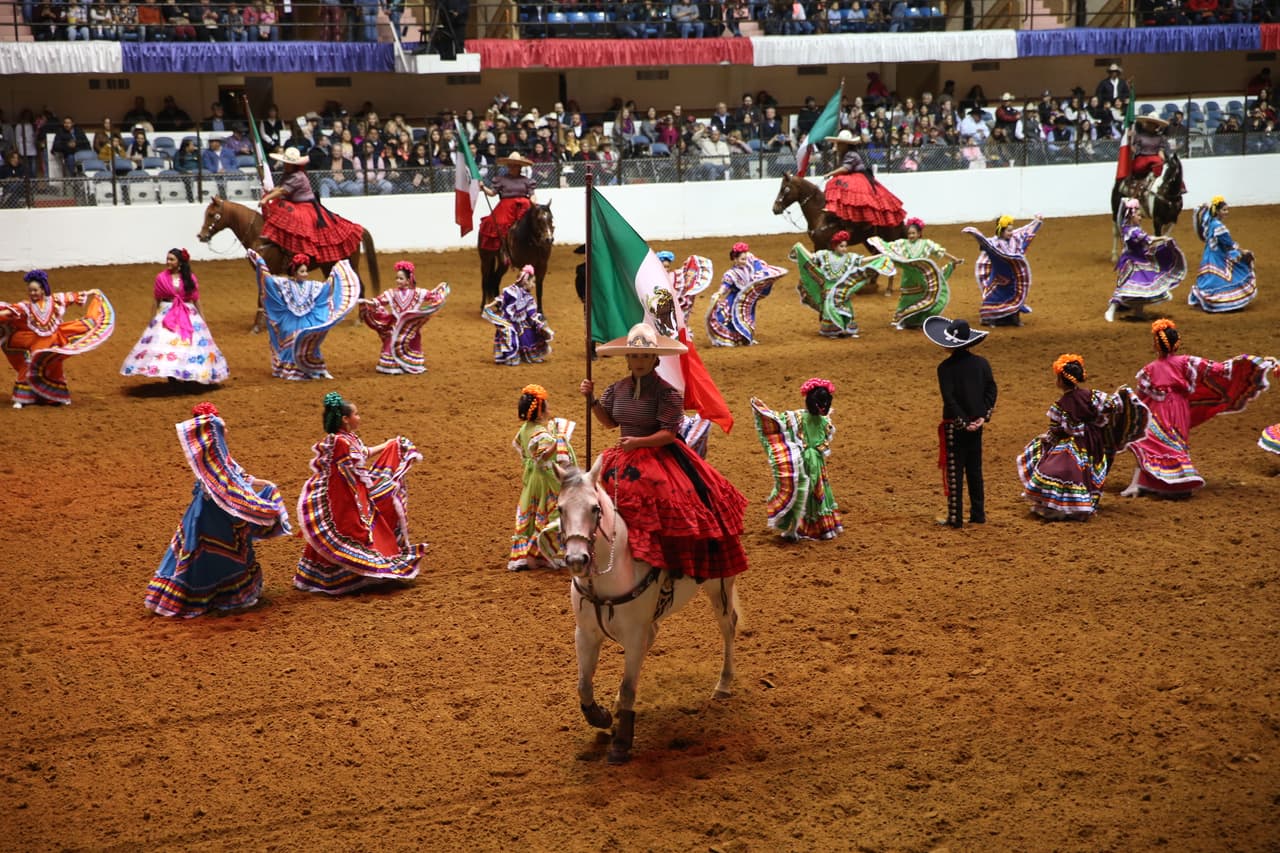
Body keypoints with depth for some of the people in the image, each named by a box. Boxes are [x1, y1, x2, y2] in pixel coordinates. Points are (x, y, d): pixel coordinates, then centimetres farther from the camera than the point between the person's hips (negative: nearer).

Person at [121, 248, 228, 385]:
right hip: (167, 314, -1)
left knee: (190, 345, 1)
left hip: (188, 315, 1)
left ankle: (188, 376, 13)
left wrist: (203, 319, 7)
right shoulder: (161, 277, -2)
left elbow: (196, 300, 6)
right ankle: (171, 377, 0)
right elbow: (157, 301, 4)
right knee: (166, 344, -8)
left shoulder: (190, 278, 0)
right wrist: (155, 318, 2)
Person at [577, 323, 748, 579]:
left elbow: (669, 434, -15)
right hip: (625, 459, 6)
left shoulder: (667, 393, -12)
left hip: (659, 456, -6)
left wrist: (638, 442, -27)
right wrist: (591, 399, 5)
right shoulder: (617, 389, 6)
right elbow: (609, 422, 18)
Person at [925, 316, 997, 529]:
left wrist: (963, 422, -12)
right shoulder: (981, 363, 1)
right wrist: (983, 416, -1)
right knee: (975, 469, 16)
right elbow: (991, 389, 1)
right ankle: (978, 513, 22)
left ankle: (955, 517, 5)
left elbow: (949, 398, -18)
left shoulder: (945, 367, -15)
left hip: (955, 425, -5)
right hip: (976, 424, 5)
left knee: (954, 471, 2)